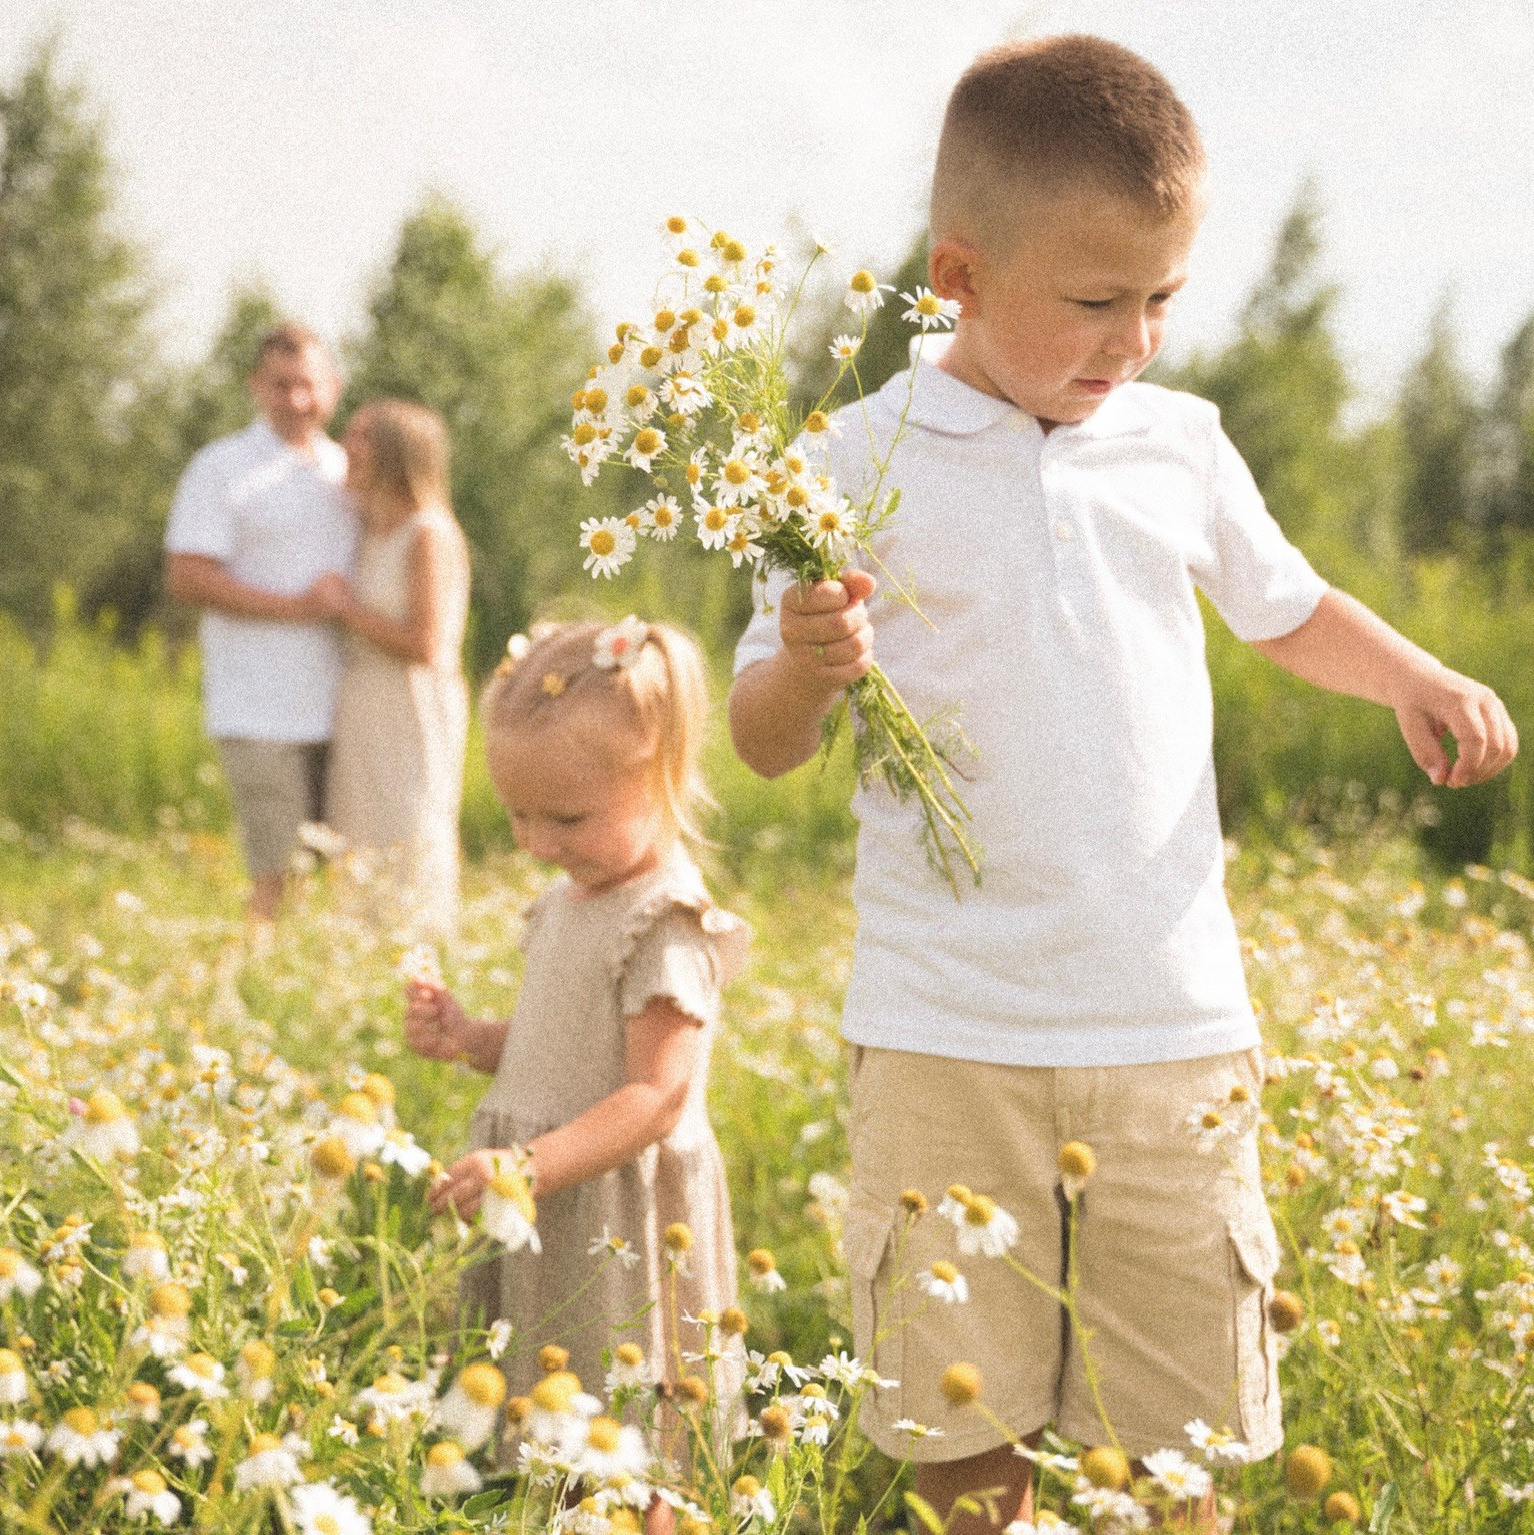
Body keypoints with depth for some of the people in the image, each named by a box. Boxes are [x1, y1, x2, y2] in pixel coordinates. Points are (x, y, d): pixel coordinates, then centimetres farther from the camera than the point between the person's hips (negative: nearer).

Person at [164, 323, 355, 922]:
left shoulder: (346, 470, 16)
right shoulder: (223, 468, -3)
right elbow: (185, 578, -12)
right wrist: (295, 607, -16)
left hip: (344, 709, 6)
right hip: (264, 715, -6)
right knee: (276, 872, -6)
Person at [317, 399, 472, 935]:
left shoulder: (429, 536, -12)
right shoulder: (368, 533, 11)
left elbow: (425, 645, -19)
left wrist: (347, 608, -12)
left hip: (413, 727, -8)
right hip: (362, 725, 8)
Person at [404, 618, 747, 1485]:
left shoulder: (665, 924, -17)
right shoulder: (571, 899, 10)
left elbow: (656, 1098, -22)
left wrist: (532, 1169, -30)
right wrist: (473, 1040, 5)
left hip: (619, 1225, -9)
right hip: (546, 1218, 9)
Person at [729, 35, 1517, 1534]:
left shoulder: (1180, 444, 6)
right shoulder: (866, 464, -3)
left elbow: (1285, 607, 24)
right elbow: (763, 741, -1)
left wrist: (1411, 677, 5)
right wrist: (810, 666, -23)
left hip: (1174, 1019, 3)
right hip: (945, 1032, -2)